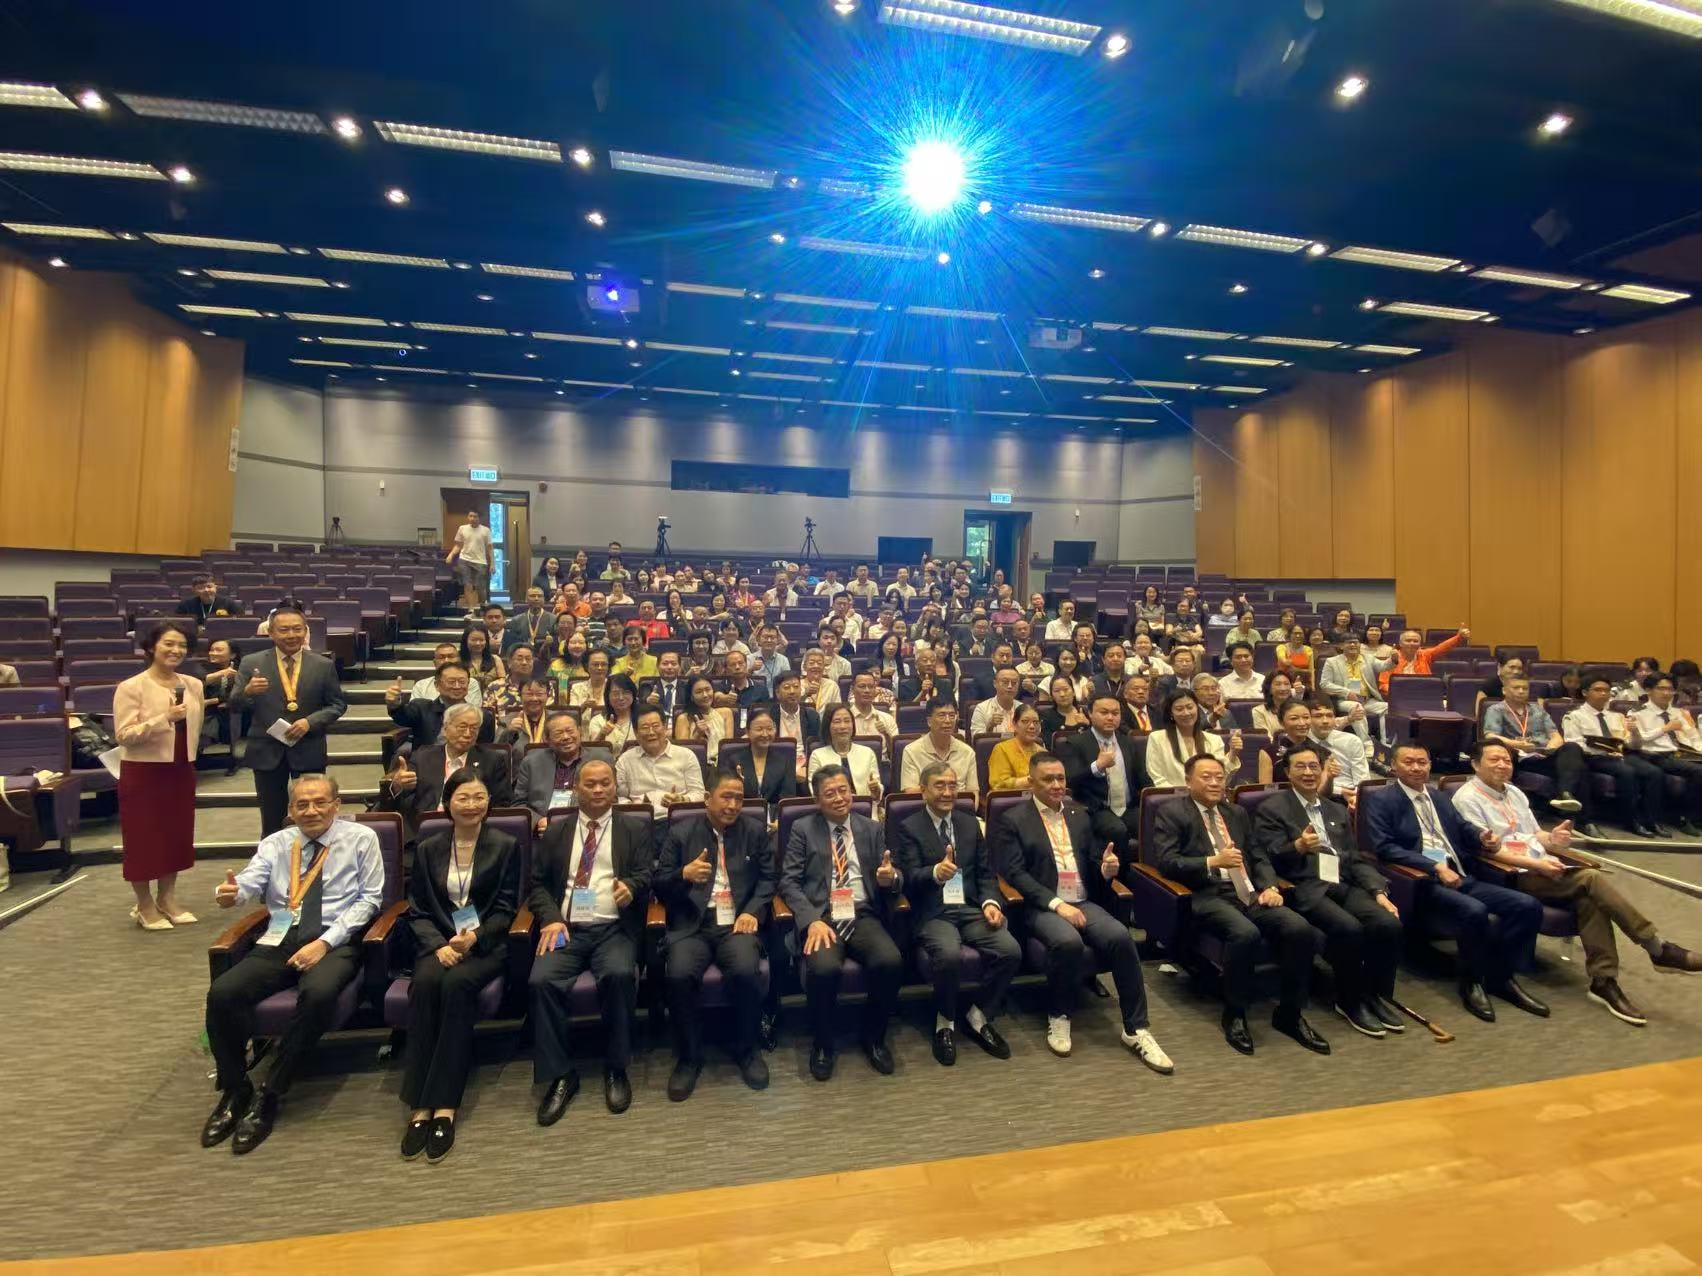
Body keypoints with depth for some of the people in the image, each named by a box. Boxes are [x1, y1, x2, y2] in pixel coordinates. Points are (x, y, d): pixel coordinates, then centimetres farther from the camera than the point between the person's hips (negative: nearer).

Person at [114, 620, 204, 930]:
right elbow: (124, 735, -17)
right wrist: (164, 719, -26)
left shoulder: (193, 686, 5)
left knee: (177, 833, 12)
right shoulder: (131, 687, -11)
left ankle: (168, 899, 26)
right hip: (143, 773, -5)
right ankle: (144, 906, 19)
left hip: (180, 771, 5)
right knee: (143, 836, 4)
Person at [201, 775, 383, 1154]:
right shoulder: (276, 843, 14)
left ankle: (269, 1095, -14)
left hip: (334, 942, -3)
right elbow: (251, 879, -5)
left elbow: (370, 897, -1)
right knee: (222, 993, -21)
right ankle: (234, 1091, 1)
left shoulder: (361, 838, 4)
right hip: (279, 941, 4)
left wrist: (325, 942, -11)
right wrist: (232, 892, -30)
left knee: (319, 993, -33)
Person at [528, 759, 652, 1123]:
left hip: (615, 928, -2)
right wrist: (550, 918, -7)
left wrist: (632, 886, -22)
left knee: (619, 974, -31)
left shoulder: (636, 828, 11)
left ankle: (616, 1068, -8)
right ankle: (560, 1075, -7)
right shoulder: (556, 831, 16)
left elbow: (646, 873, 2)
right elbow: (536, 882, 11)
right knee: (541, 981, -26)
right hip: (566, 928, 2)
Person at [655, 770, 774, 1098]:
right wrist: (684, 874, -16)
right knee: (679, 975, -29)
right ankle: (689, 1057, -2)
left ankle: (747, 1049, -1)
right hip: (692, 925, 0)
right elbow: (659, 886, 6)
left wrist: (753, 911, -9)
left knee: (746, 971, -30)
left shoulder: (756, 831, 11)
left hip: (737, 922, 0)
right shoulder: (680, 833, 8)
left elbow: (767, 878, 9)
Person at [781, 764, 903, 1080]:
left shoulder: (871, 829, 13)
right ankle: (822, 1043, 0)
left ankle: (874, 1037, 3)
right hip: (821, 917, -2)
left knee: (890, 961, -27)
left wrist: (890, 878, -14)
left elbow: (893, 880, 12)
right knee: (824, 969, -32)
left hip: (863, 916, 2)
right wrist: (812, 920, -17)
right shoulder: (803, 829, 6)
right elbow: (789, 881, -1)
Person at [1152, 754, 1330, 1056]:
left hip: (1251, 893, 6)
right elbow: (1165, 861, -9)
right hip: (1208, 896, -6)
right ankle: (1234, 1015, -10)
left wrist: (1270, 887, -1)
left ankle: (1290, 1013, 0)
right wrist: (1212, 862, -20)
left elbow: (1258, 858, 20)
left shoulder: (1237, 813, 23)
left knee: (1300, 929, -20)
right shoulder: (1171, 812, 2)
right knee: (1245, 933, -34)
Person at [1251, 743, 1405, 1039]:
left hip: (1343, 885, 6)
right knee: (1349, 928, -29)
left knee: (1389, 923, -20)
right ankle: (1351, 1002, -6)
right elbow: (1268, 858, -6)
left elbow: (1356, 859, 19)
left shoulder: (1337, 810, 22)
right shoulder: (1272, 809, 3)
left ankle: (1378, 995, 1)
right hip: (1305, 889, -6)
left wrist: (1379, 892, 3)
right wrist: (1298, 846, -26)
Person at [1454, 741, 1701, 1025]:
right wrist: (1537, 865, -18)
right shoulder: (1467, 799, -7)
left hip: (1543, 864, 7)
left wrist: (1551, 840, -6)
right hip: (1512, 875, -7)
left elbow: (1535, 834, 18)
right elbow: (1488, 849, -12)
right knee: (1590, 878, -23)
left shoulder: (1514, 792, 19)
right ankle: (1658, 949, -15)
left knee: (1588, 899, -21)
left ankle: (1604, 981, -17)